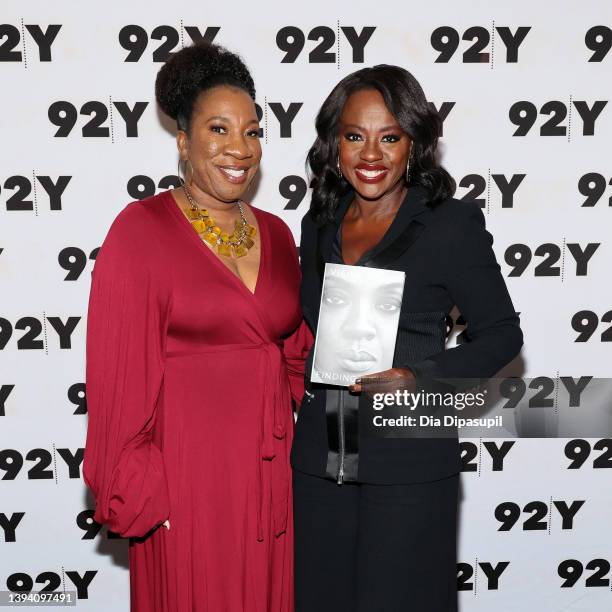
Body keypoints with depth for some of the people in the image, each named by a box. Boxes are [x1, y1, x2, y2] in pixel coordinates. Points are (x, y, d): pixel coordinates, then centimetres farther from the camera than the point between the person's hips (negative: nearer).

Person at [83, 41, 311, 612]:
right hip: (186, 473, -5)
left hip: (271, 468, 6)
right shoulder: (141, 229, -9)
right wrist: (136, 490, -13)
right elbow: (118, 372, -12)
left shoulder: (275, 234, 8)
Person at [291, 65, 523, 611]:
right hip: (320, 458, 5)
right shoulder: (319, 225, 8)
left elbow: (501, 334, -5)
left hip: (408, 463, -4)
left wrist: (419, 380, -18)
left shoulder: (452, 224, -7)